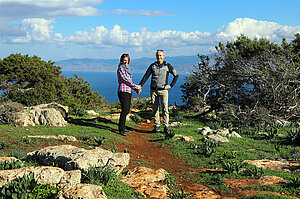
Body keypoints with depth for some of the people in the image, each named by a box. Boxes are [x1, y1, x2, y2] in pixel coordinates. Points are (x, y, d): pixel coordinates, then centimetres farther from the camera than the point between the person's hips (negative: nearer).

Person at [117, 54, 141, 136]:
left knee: (127, 110, 10)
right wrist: (136, 87, -8)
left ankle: (122, 127, 19)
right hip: (123, 91, -9)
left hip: (129, 91, 9)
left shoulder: (127, 68, 18)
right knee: (124, 110, -10)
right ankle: (121, 129, -3)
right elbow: (126, 80, -14)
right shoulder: (120, 69, -9)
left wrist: (136, 89, 9)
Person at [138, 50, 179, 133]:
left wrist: (171, 85, -1)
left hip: (163, 90, -2)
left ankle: (166, 126, -6)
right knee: (155, 108, 3)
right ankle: (157, 126, 11)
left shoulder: (167, 66, 2)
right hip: (153, 90, 2)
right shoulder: (152, 66, 8)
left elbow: (176, 75, 6)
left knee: (165, 108, -10)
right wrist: (140, 85, -6)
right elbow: (146, 76, 5)